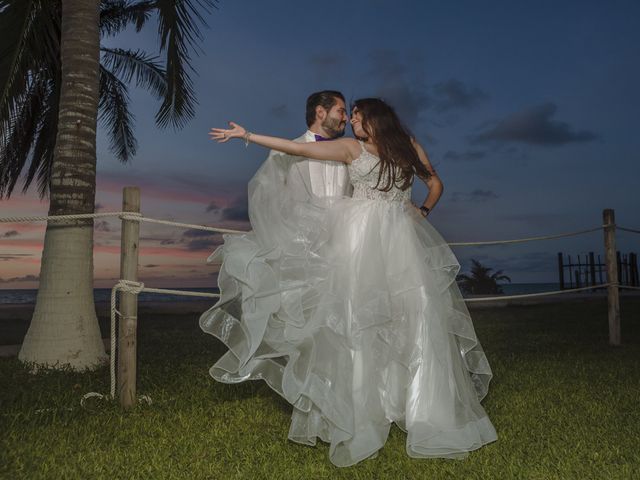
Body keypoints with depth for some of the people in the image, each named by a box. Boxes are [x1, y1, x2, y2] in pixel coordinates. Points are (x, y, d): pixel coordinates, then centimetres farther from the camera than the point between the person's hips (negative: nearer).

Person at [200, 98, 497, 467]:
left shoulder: (409, 146, 13)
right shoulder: (351, 148, 10)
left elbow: (436, 182, 18)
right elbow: (297, 148, 6)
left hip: (401, 239, 1)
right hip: (361, 237, 0)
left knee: (416, 314, -4)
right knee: (356, 315, -3)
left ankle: (433, 412, 8)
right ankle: (358, 411, 6)